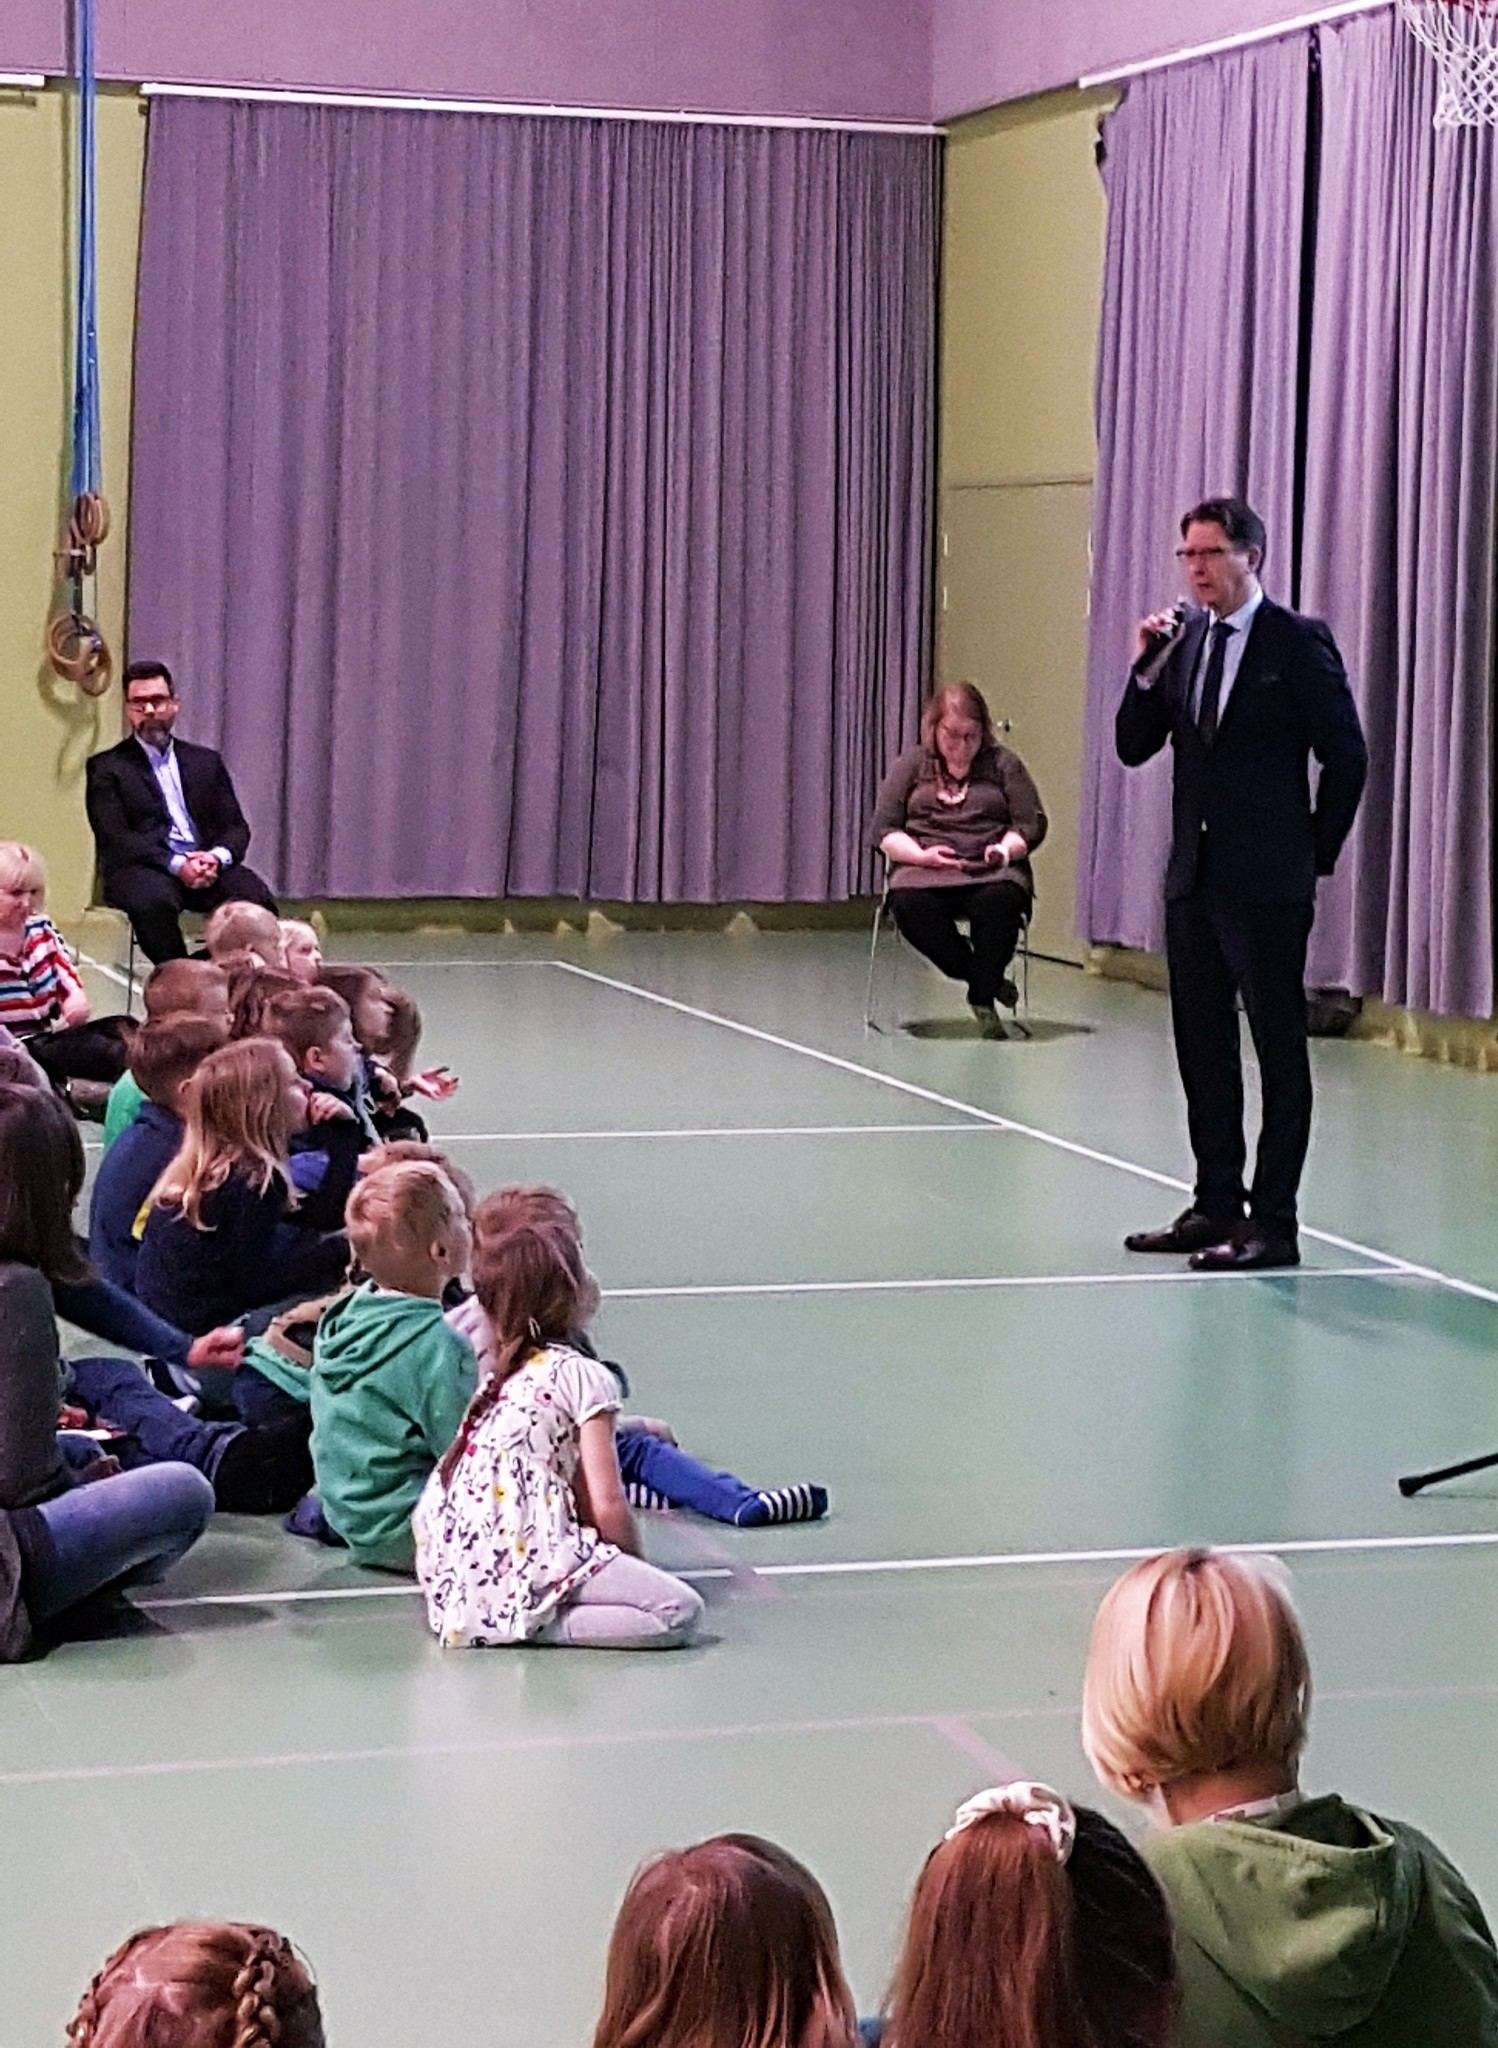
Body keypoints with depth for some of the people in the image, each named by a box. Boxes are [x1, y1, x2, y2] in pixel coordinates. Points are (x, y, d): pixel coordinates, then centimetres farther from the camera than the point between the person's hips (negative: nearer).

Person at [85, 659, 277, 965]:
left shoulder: (206, 761, 23)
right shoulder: (106, 767, 10)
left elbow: (235, 827, 16)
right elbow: (115, 837, -3)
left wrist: (218, 857, -9)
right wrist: (177, 865, -17)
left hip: (207, 864, 3)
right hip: (141, 868, -3)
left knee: (255, 897, -28)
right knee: (154, 901, -39)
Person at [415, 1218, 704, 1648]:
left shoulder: (496, 1378, 22)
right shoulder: (584, 1374, -1)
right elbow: (607, 1504, -5)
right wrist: (637, 1568, 11)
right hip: (527, 1560, -8)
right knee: (681, 1612, -10)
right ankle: (535, 1627, -15)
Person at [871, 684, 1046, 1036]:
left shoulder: (1004, 764, 14)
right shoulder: (911, 764, 15)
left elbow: (1032, 824, 10)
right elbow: (884, 829, 9)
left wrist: (1006, 849, -12)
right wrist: (921, 854, -10)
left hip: (992, 872, -1)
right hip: (925, 872, 1)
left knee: (1000, 901, -38)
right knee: (909, 904, -36)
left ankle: (982, 995, -14)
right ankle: (983, 979, -15)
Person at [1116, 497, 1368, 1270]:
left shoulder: (1297, 642, -8)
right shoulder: (1182, 641, 9)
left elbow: (1346, 756, -6)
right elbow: (1134, 748, 7)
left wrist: (1316, 853, -4)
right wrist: (1149, 667, -7)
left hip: (1266, 884, -7)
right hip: (1194, 875, 7)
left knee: (1279, 1050, -2)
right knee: (1202, 1047, 12)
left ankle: (1273, 1223, 0)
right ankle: (1216, 1206, 21)